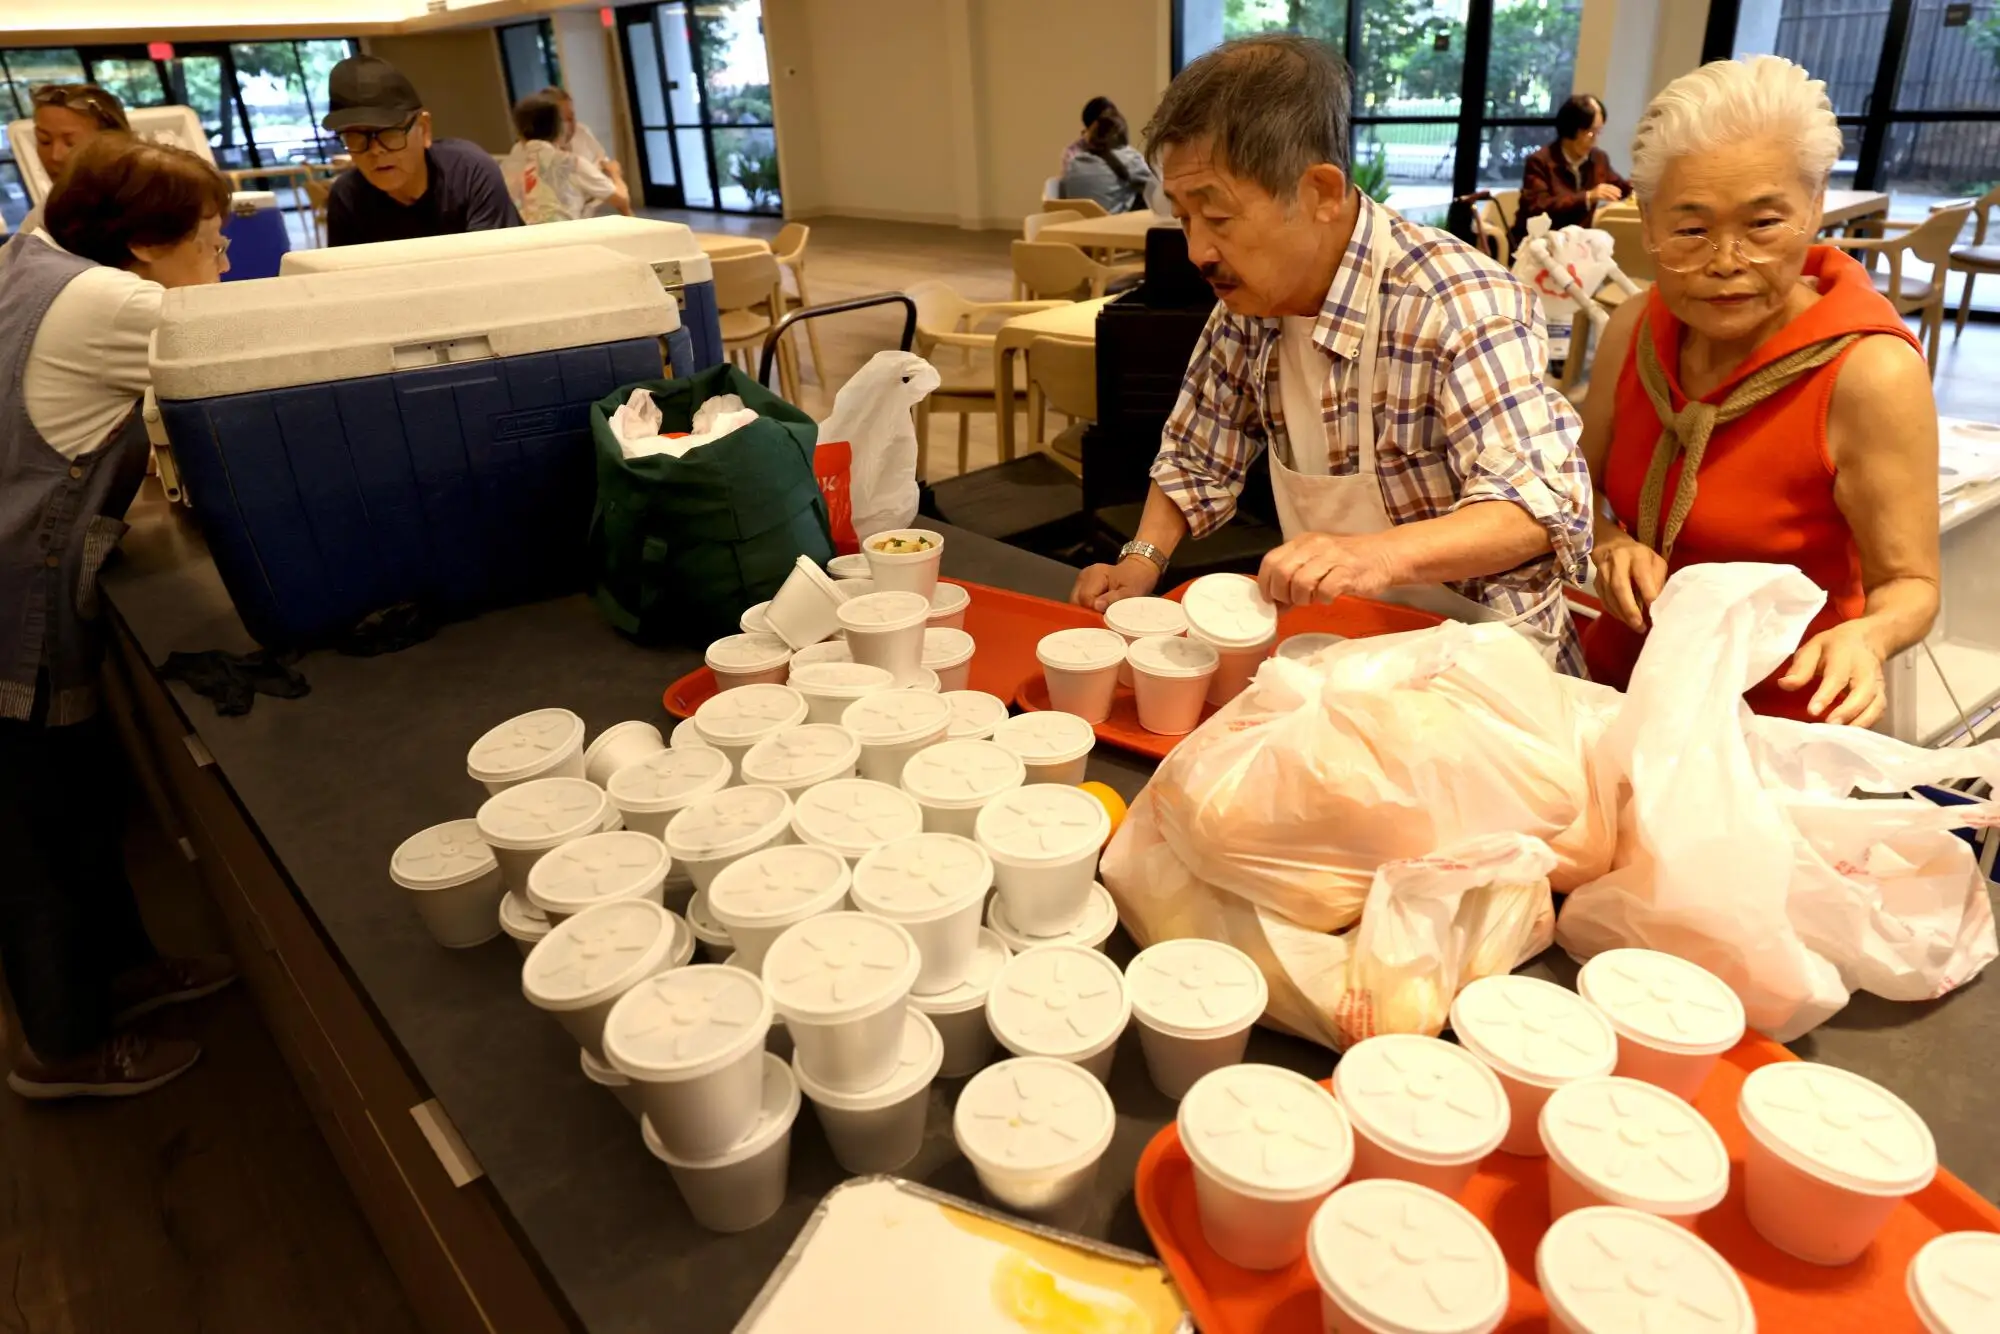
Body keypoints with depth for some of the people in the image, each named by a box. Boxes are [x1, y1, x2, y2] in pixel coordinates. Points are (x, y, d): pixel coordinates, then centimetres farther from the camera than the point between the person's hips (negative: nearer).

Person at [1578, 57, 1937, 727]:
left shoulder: (1871, 372, -15)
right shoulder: (1635, 328, -2)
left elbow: (1909, 584, -9)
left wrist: (1865, 638, -30)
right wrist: (1612, 544, -12)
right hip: (1619, 686, 1)